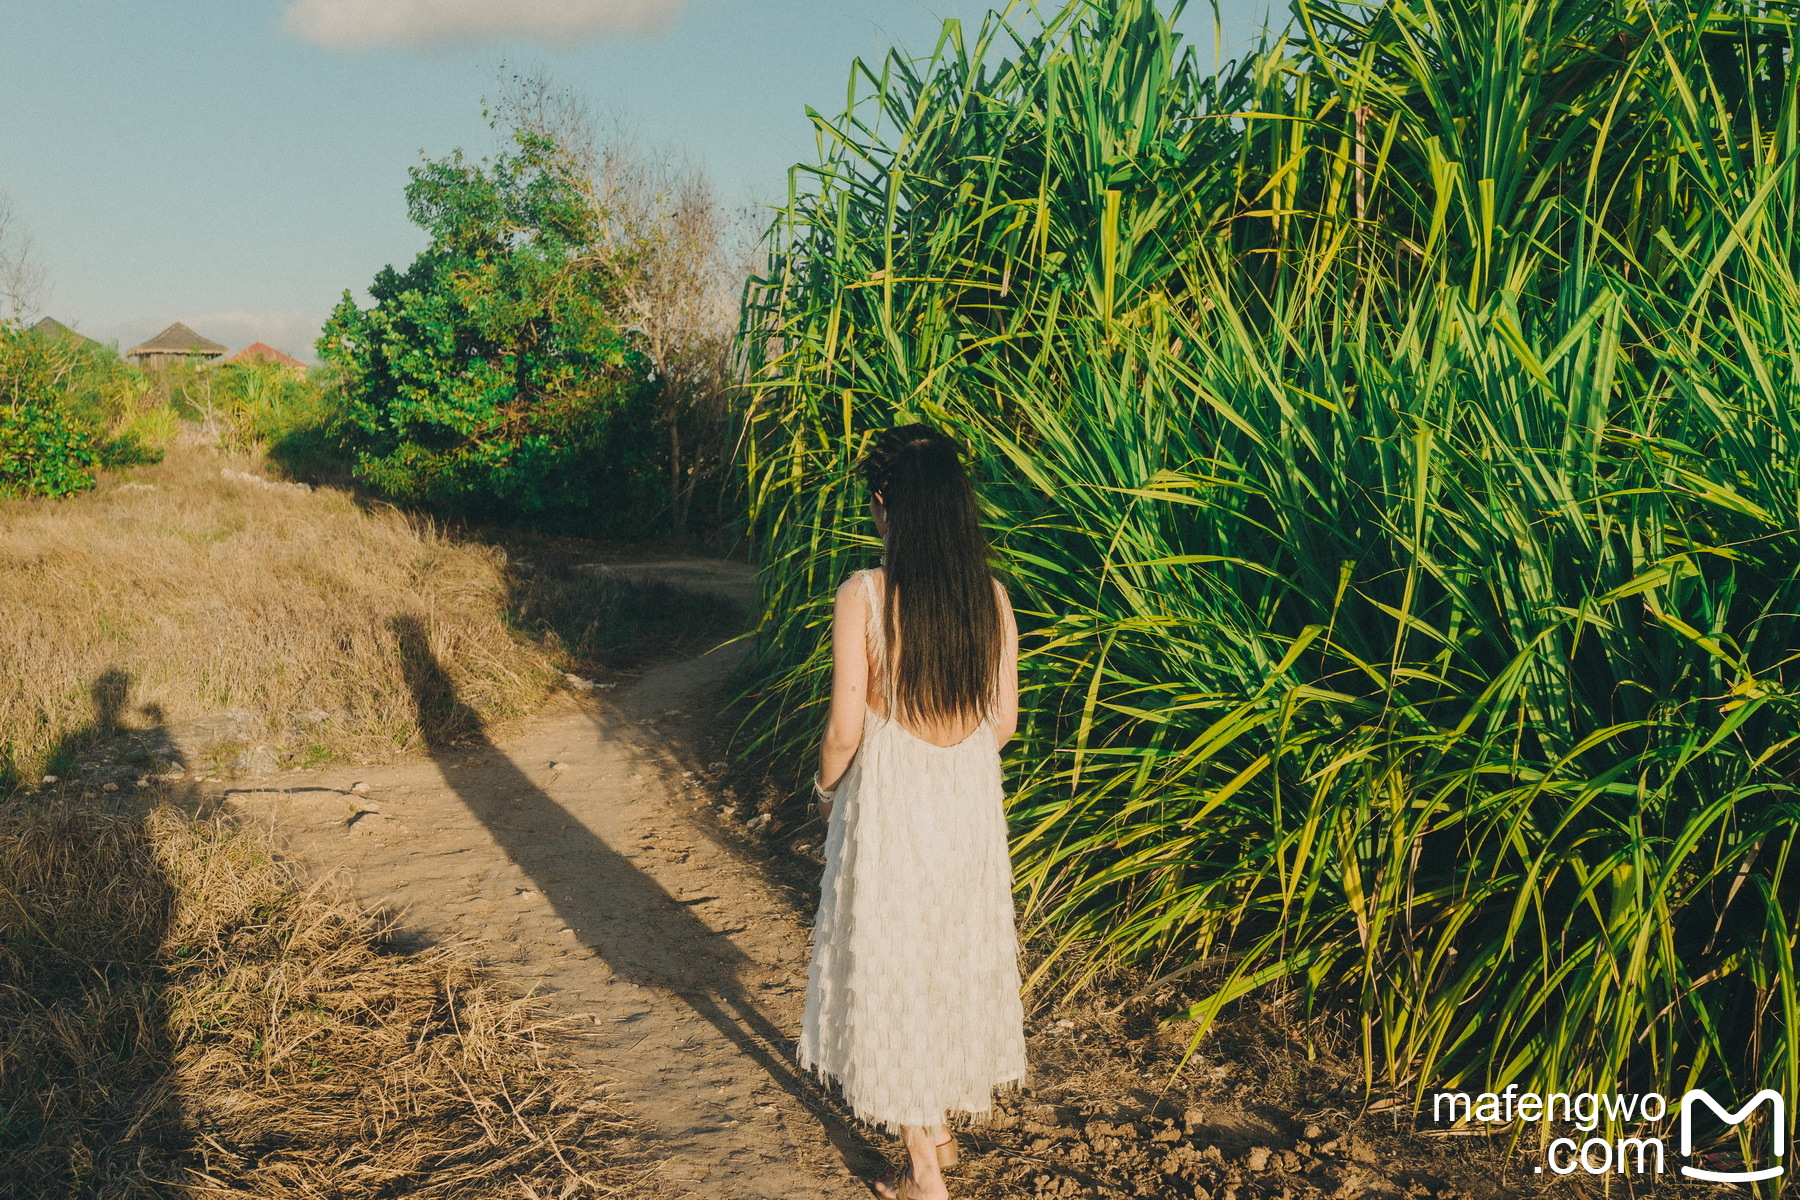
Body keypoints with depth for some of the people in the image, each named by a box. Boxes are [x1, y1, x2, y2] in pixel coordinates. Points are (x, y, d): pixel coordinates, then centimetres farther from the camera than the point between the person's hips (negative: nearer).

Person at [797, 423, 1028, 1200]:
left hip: (889, 807, -4)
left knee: (892, 968, 12)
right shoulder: (990, 595, -5)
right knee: (959, 954, 22)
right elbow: (1004, 721, 1)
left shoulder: (864, 596, -18)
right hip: (971, 801, 5)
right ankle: (945, 1127, 41)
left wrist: (825, 787, 4)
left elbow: (846, 729, -16)